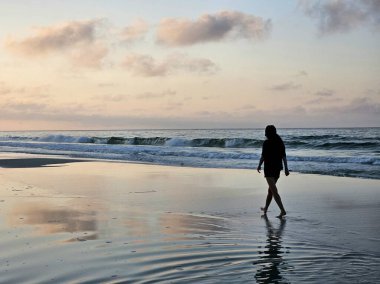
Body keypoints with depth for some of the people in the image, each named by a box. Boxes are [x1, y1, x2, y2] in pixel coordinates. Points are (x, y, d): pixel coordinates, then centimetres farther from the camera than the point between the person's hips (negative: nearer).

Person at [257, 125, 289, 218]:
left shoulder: (266, 143, -12)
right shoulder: (280, 142, 6)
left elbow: (263, 156, -10)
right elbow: (284, 156, 4)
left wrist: (259, 166, 5)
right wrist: (286, 168, 6)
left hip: (269, 168, -7)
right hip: (278, 168, 7)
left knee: (274, 191, -8)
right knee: (271, 188, 20)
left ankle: (283, 210, -18)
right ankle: (265, 208, 34)